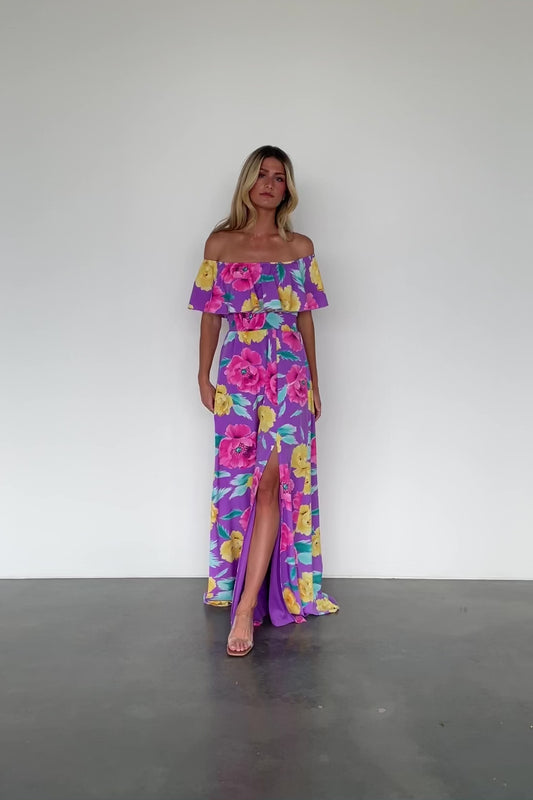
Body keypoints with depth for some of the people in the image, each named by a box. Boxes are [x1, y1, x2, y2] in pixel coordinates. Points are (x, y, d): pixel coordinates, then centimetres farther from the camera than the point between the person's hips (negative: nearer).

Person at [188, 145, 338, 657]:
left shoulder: (300, 247, 10)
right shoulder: (220, 244, 7)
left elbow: (306, 317, 12)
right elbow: (211, 314, 9)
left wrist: (314, 380, 11)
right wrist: (204, 375, 5)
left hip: (289, 371, 0)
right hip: (238, 370, 0)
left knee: (273, 478, -9)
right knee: (242, 476, 1)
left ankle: (246, 605, -8)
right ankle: (248, 593, 17)